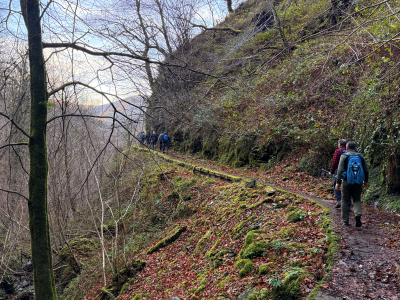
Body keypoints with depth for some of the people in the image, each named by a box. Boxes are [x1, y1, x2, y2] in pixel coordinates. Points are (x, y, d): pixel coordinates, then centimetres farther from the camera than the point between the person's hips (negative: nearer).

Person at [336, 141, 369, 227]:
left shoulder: (344, 156, -4)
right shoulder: (360, 157, 5)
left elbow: (340, 170, -12)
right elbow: (366, 171, 8)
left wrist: (338, 182, -10)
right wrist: (365, 181, 21)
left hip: (347, 182, -2)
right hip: (358, 183, 2)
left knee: (344, 200, 11)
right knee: (357, 200, 14)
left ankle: (345, 220, 15)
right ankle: (358, 214, -12)